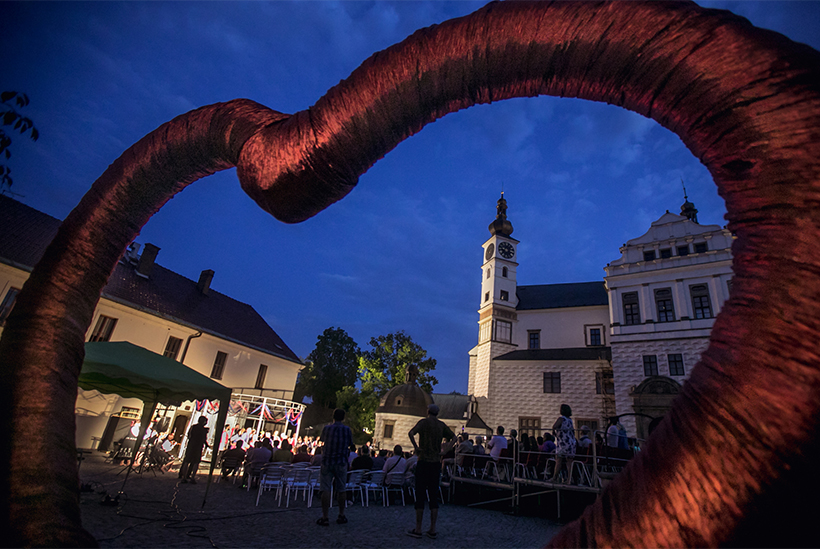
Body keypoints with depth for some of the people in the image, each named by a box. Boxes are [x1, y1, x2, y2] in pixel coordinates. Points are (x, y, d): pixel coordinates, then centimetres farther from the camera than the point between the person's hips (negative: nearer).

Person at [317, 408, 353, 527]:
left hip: (327, 461, -1)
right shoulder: (347, 430, -4)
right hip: (341, 463, 1)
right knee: (341, 490, 11)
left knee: (326, 490, 3)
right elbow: (350, 444, 6)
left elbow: (322, 440, 13)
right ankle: (341, 516, 20)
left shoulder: (326, 428, -4)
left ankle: (325, 518, 4)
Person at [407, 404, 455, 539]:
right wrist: (445, 450, 9)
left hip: (424, 462, -4)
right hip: (436, 463, 4)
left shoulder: (424, 422, -5)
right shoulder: (442, 425, 9)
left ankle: (418, 529, 8)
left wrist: (416, 447, -11)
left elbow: (411, 433, -22)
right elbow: (453, 438, 16)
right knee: (434, 496, 9)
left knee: (420, 495, 2)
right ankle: (432, 530, 13)